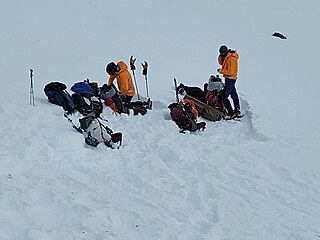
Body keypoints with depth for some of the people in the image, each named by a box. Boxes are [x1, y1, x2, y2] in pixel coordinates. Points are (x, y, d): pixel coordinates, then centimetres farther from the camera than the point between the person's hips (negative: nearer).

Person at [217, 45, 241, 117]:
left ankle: (231, 112, -14)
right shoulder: (227, 57, 7)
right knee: (234, 95, 19)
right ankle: (237, 111, 30)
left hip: (230, 79, -11)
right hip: (230, 79, 11)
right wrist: (220, 58, -4)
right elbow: (221, 63, 17)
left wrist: (221, 71, -15)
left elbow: (230, 72, -25)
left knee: (224, 96, -13)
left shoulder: (231, 58, -22)